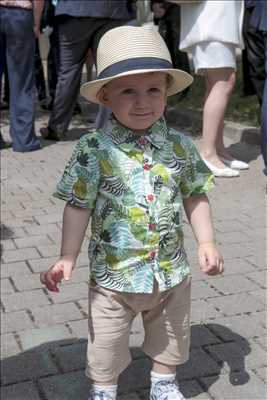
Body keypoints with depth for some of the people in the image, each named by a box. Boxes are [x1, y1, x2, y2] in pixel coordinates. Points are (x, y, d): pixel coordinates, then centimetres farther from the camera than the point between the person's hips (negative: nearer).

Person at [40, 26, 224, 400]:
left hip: (172, 273, 3)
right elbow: (78, 206, -11)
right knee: (105, 346, 15)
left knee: (170, 341, 24)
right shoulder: (93, 149, -15)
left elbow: (195, 195, 5)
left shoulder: (180, 145, -6)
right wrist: (67, 258, -15)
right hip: (113, 275, -3)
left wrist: (206, 242, -3)